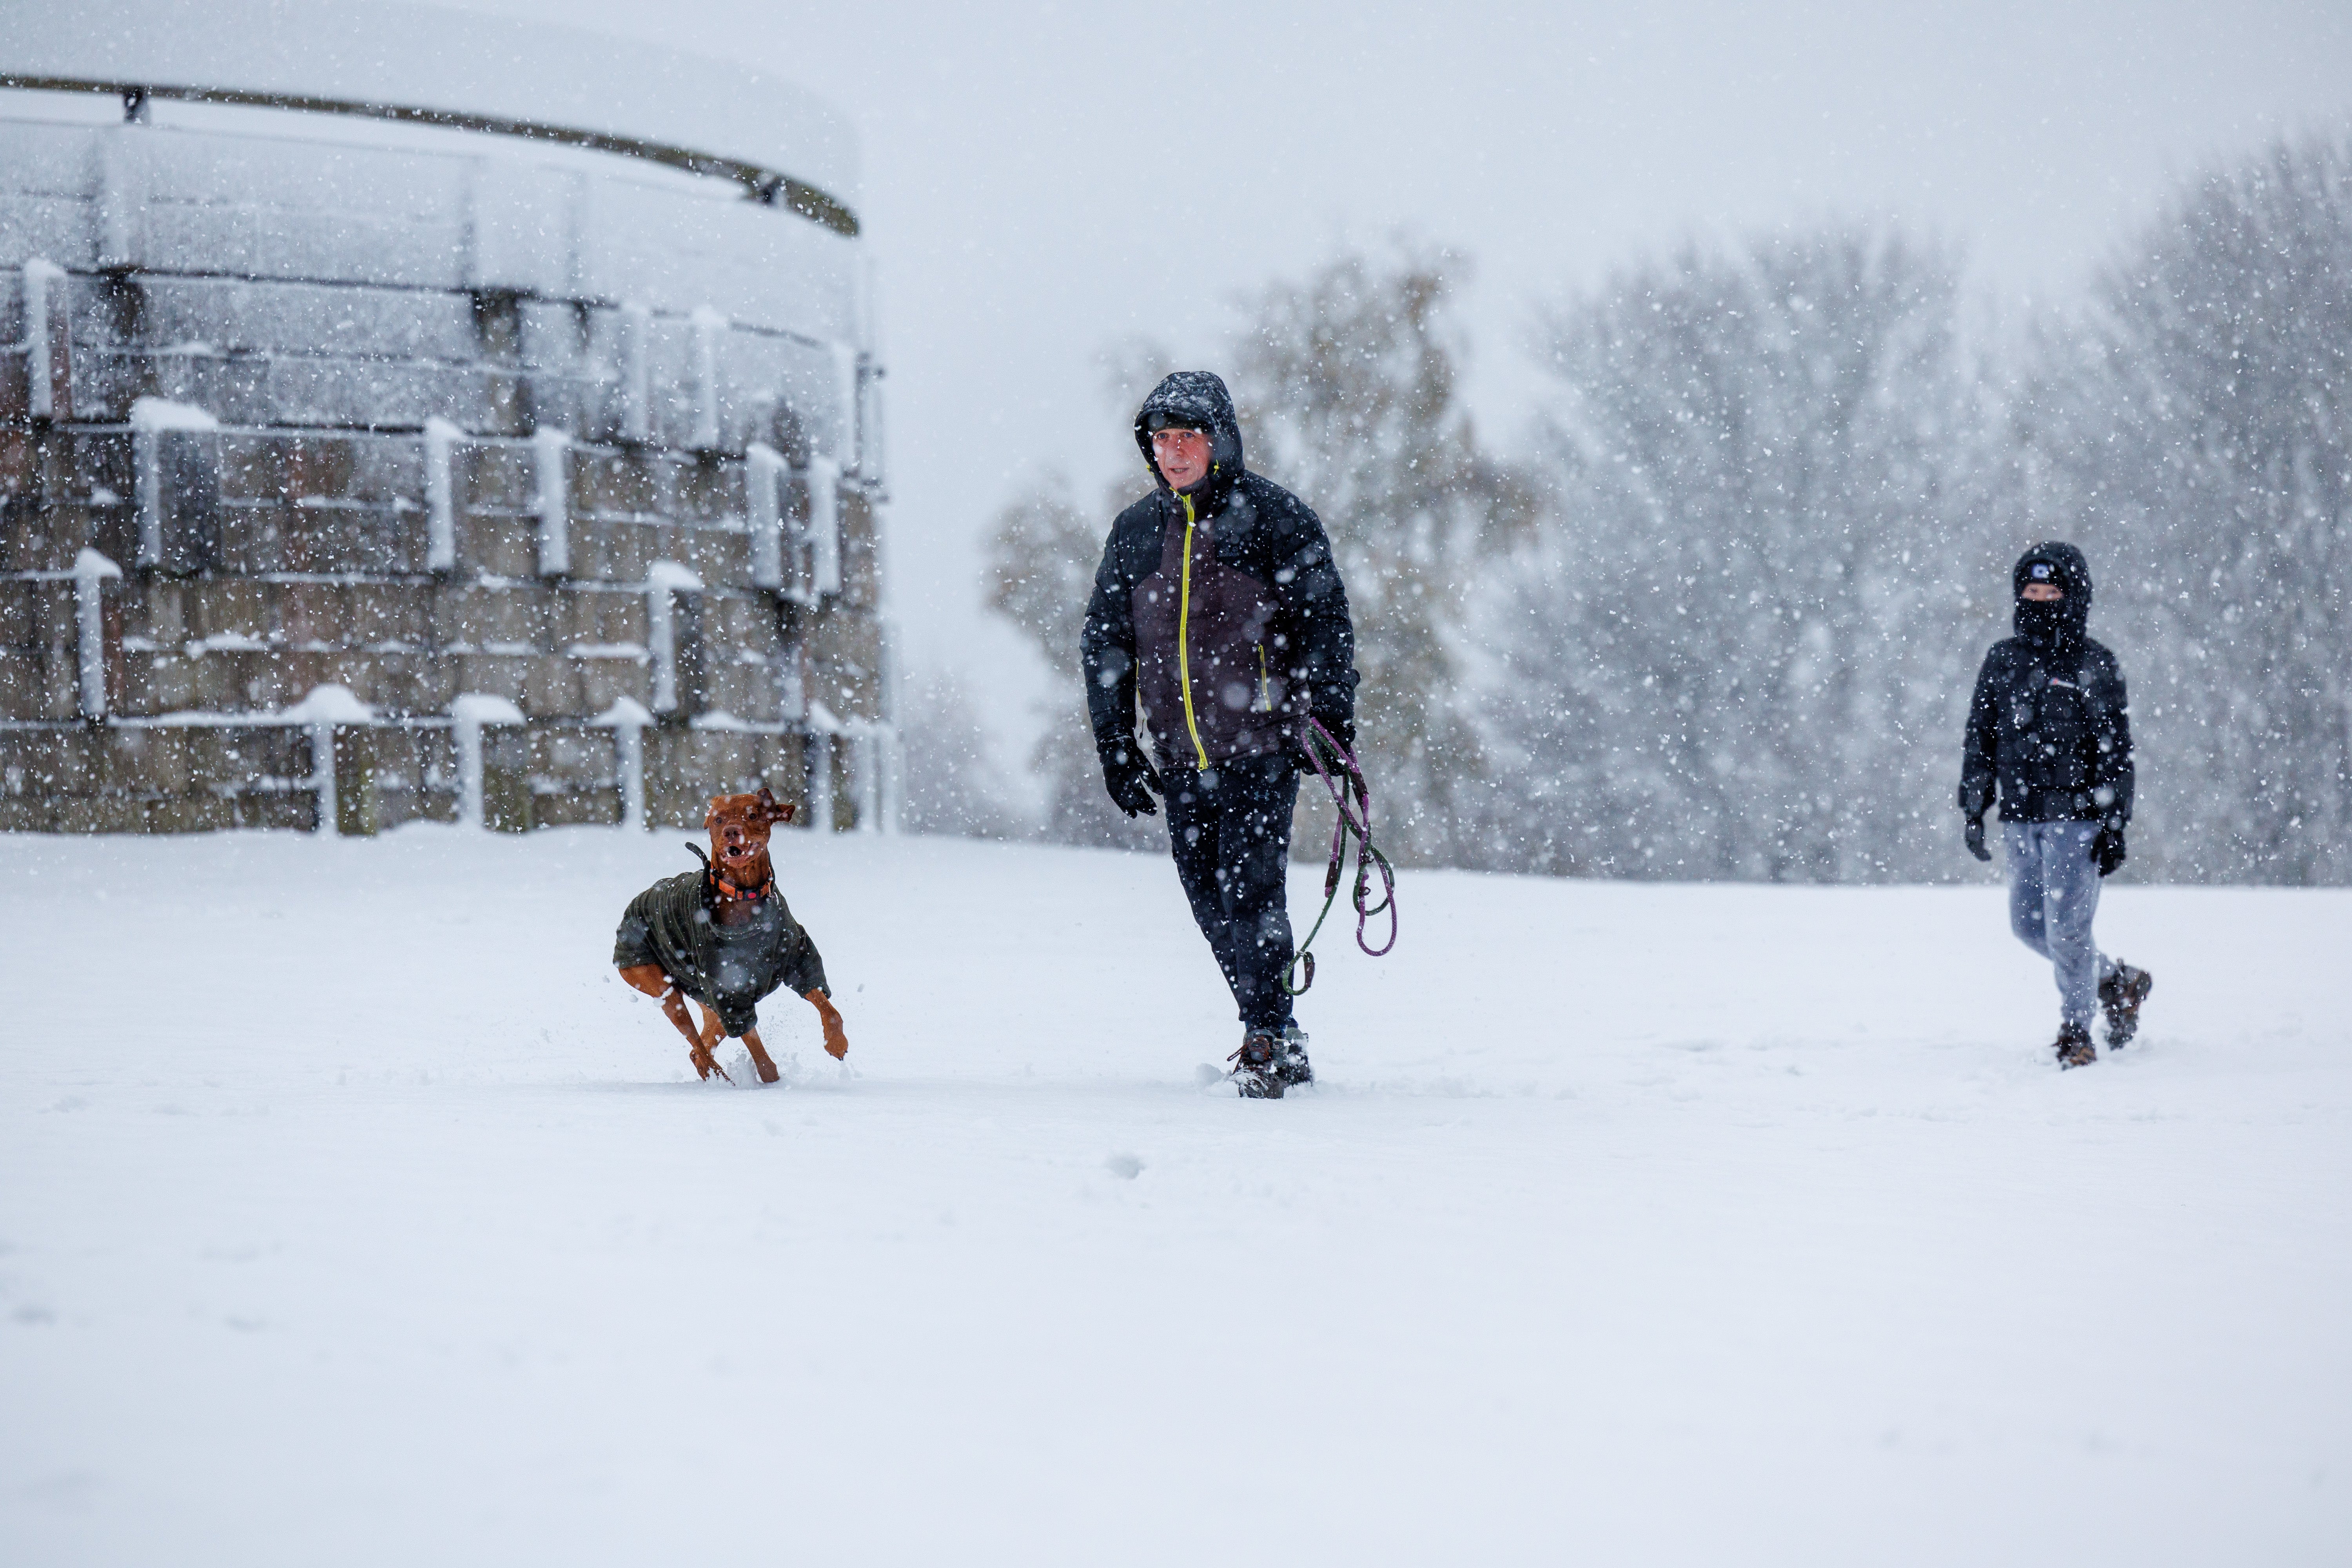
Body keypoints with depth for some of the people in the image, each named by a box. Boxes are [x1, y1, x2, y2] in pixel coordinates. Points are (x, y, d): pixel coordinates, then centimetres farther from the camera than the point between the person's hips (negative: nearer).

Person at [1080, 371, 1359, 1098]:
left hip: (1263, 748, -5)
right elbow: (1105, 644, 17)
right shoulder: (1135, 532, 12)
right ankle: (1282, 1047, 13)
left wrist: (1333, 720, -6)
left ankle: (1268, 1039, -5)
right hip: (1178, 760, 5)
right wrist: (1114, 747, 12)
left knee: (1249, 889, -14)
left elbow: (1326, 622, 0)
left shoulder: (1273, 518, -1)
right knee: (1213, 907, 4)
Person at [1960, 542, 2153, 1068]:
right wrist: (1974, 808, 9)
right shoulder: (2004, 661, 10)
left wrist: (2114, 824, -8)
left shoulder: (2094, 665, -2)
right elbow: (1980, 738, 14)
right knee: (2029, 923, 9)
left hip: (2076, 814, -5)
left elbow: (2116, 749, -3)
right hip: (2021, 817, 5)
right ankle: (2118, 982, 29)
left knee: (2066, 926, -9)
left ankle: (2076, 1031, 5)